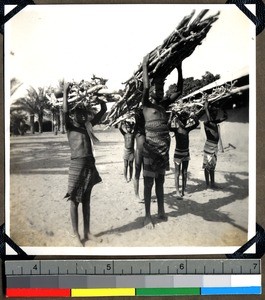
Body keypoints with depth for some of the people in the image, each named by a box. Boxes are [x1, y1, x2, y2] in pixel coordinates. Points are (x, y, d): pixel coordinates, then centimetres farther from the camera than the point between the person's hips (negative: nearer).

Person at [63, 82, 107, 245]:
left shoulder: (87, 126, 12)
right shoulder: (70, 127, -2)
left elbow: (103, 111, 16)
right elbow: (65, 111, -21)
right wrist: (65, 92, -24)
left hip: (90, 164, 6)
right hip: (77, 165, -5)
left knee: (86, 200, 12)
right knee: (75, 200, 2)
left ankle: (87, 232, 21)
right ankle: (76, 234, 10)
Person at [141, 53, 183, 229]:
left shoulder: (164, 104, 13)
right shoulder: (147, 104, -3)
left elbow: (179, 91, 11)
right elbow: (145, 87, -19)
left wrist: (179, 69, 7)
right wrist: (145, 66, -11)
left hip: (164, 146, 6)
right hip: (151, 145, -6)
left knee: (160, 180, 15)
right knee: (149, 182, -1)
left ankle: (161, 211, 24)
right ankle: (148, 216, 6)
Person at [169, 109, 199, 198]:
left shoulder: (187, 129, 3)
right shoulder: (176, 129, -11)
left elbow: (196, 123, 3)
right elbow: (169, 126, -31)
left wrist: (193, 115, -8)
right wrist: (176, 115, -30)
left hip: (186, 153, 5)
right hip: (178, 153, -5)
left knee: (185, 173, 10)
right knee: (177, 173, -2)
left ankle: (183, 191, 18)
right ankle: (177, 192, 0)